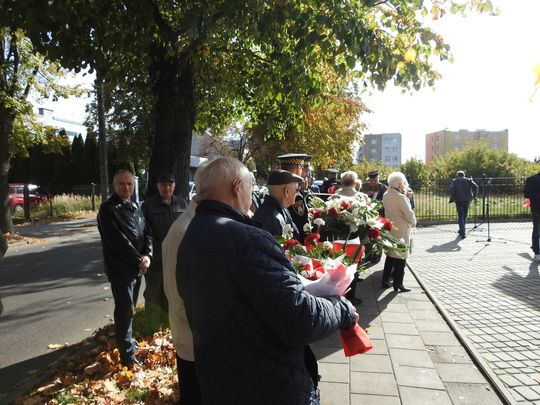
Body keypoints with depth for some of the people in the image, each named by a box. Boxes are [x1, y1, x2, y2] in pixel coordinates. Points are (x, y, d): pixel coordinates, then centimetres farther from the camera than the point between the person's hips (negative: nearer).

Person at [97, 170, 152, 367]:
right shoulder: (108, 209, -12)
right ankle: (127, 355, 5)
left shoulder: (135, 207, 11)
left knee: (130, 308, 19)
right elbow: (118, 241, -19)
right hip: (120, 268, -7)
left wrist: (147, 256, -9)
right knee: (125, 310, -3)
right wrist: (138, 260, -16)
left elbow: (147, 232, 8)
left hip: (138, 267, 7)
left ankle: (126, 339, 35)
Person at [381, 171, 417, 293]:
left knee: (390, 254, 17)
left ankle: (385, 280, 22)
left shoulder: (386, 195, 3)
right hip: (401, 230, -7)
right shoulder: (400, 197, -20)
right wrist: (413, 223, 2)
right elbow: (409, 213, -18)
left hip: (389, 228, 7)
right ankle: (398, 284, 8)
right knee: (401, 256, 3)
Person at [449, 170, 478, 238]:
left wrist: (452, 198, -6)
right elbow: (475, 186, -4)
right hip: (467, 200, 2)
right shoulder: (468, 180, 12)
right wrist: (474, 196, 3)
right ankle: (462, 230, 26)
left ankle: (462, 232, -10)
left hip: (459, 200, -2)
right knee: (464, 215, 17)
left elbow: (452, 189, -12)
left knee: (460, 216, 0)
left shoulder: (454, 181, 7)